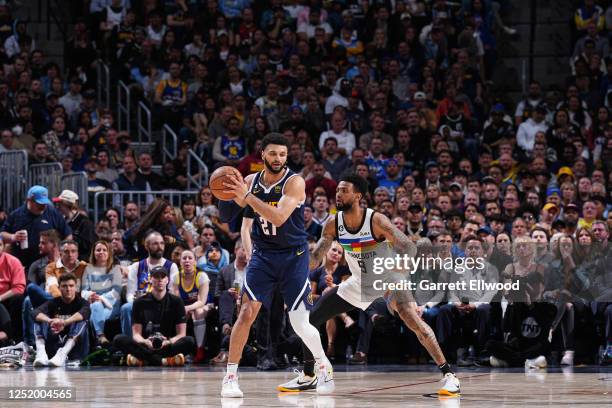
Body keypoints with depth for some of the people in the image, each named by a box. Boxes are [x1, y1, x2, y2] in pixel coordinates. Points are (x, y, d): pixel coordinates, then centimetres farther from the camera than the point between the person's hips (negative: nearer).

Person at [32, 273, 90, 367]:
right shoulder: (53, 303, 7)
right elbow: (35, 313, -13)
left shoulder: (81, 302, 3)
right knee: (39, 320, -14)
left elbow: (84, 313, -24)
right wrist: (50, 321, -36)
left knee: (81, 321, -25)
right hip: (54, 345, 2)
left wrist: (64, 322, -42)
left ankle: (62, 354, -48)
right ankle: (41, 353, -41)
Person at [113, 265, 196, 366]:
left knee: (190, 342, -30)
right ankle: (164, 360, -37)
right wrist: (145, 342, -22)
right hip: (145, 347, 0)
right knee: (119, 339, -26)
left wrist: (168, 342, -20)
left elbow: (181, 334, 2)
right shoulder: (140, 302, 9)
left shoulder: (176, 302, 8)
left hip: (168, 346, 0)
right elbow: (136, 334, 3)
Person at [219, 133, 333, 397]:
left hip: (293, 255, -3)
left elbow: (279, 217, -29)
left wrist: (247, 196, -32)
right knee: (247, 312, -12)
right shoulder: (251, 181, 1)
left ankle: (324, 366, 21)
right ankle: (230, 377, -7)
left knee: (300, 322, -5)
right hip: (262, 254, 3)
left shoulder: (294, 182, -14)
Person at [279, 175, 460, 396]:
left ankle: (448, 374, -21)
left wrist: (395, 275, -41)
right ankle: (307, 376, 18)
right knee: (310, 318, 2)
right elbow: (316, 256, -3)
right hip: (359, 283, 6)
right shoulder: (333, 224, -11)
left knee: (413, 320, -28)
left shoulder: (376, 220, -26)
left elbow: (408, 248, -27)